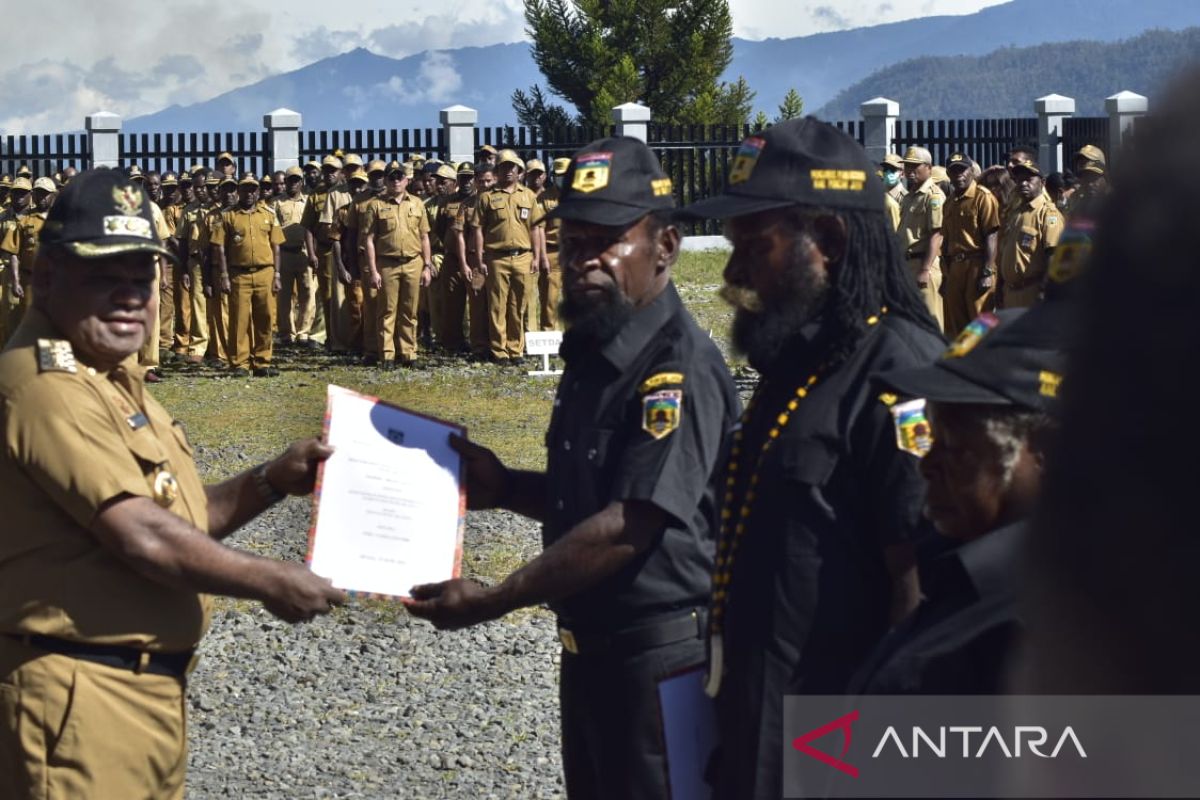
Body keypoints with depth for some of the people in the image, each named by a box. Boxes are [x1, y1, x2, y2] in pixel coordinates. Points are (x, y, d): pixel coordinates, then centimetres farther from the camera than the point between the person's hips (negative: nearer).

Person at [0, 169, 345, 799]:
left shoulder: (113, 379, 15)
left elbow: (176, 522, 20)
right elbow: (142, 538, -24)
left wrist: (271, 481, 5)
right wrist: (269, 583, -12)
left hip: (150, 688, 10)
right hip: (82, 694, -10)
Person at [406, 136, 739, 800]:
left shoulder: (678, 370, -21)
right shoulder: (592, 353, 9)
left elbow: (627, 526, -26)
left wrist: (492, 601, -22)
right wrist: (503, 487, 3)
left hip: (659, 660, -9)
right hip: (590, 648, 9)